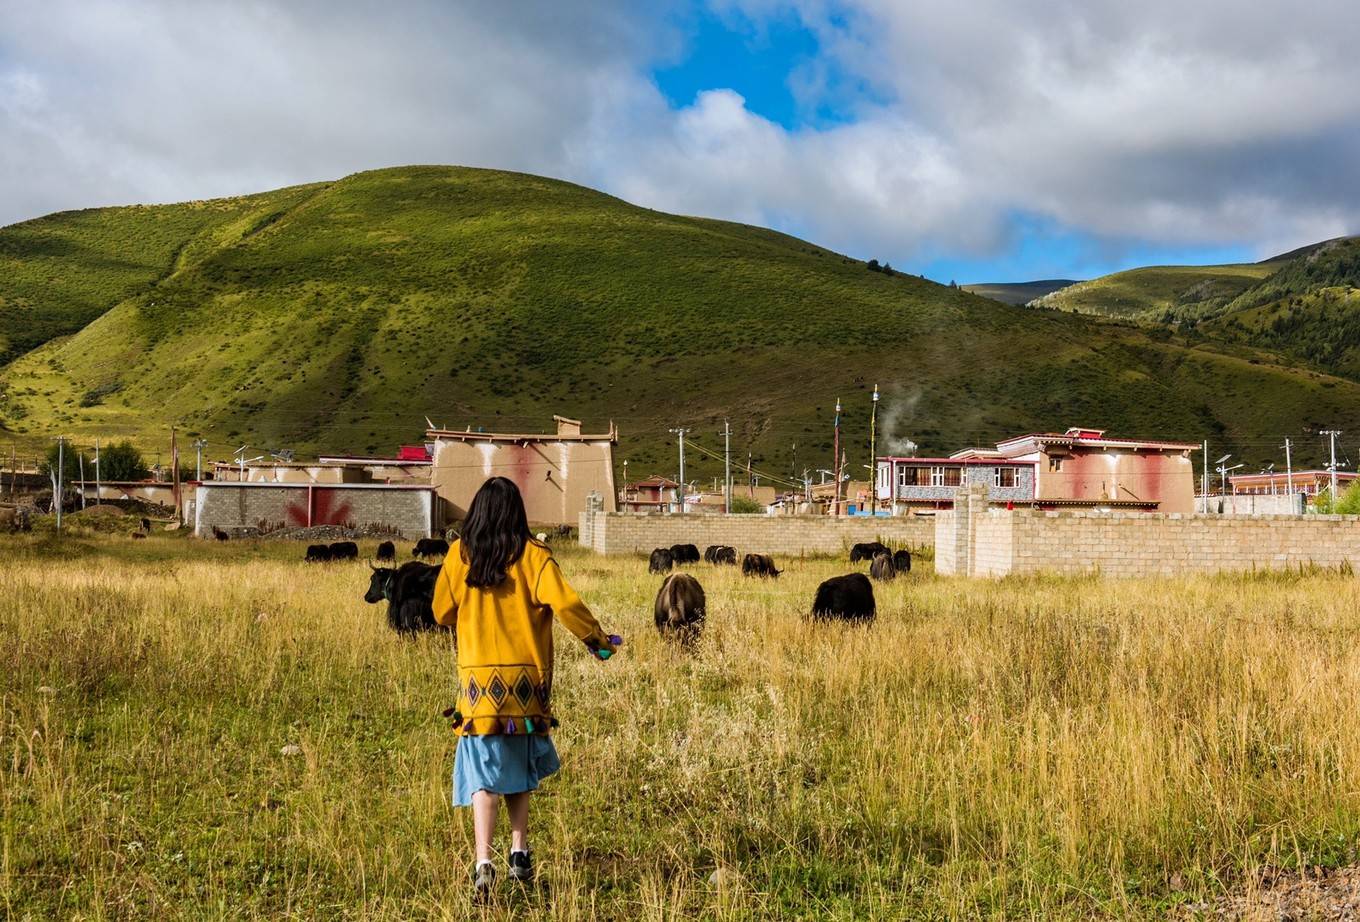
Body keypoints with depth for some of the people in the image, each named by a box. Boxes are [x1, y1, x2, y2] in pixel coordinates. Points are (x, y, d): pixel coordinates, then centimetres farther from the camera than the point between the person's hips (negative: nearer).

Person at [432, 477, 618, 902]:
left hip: (478, 677, 0)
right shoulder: (533, 555, -6)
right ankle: (520, 852, 17)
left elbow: (442, 612, 9)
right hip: (525, 677, 0)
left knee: (485, 771, 1)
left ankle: (483, 860, -14)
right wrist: (599, 640, -1)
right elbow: (565, 604, -15)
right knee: (519, 766, 19)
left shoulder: (459, 555, -1)